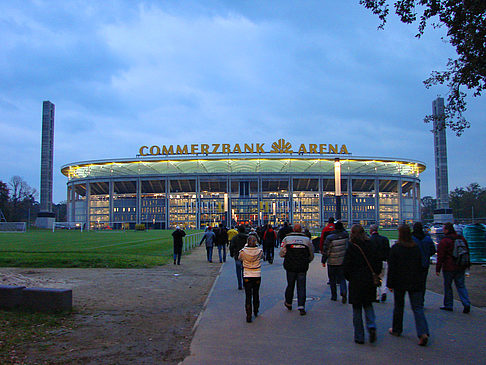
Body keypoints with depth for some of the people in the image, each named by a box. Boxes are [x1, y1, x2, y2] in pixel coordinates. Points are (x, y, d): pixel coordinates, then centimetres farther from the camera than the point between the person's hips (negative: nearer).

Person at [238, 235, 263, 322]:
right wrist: (255, 246, 14)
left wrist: (245, 246, 11)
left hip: (247, 277, -1)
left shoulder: (243, 251, -12)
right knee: (256, 294, 20)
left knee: (248, 296, 3)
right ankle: (256, 312, 36)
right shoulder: (260, 251, -10)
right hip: (257, 276, 2)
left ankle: (248, 315, -3)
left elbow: (239, 258, 9)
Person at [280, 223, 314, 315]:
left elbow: (282, 253, -3)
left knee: (290, 285, 15)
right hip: (303, 268, 0)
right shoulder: (307, 239, 2)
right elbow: (311, 255, 8)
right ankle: (301, 306, -1)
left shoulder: (287, 238, -2)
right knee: (301, 287, 5)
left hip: (290, 266, 0)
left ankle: (288, 304, 31)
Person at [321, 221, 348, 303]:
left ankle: (334, 296, 19)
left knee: (332, 280, 12)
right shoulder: (346, 235, -5)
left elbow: (326, 251, -10)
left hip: (332, 262, -3)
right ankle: (343, 292, -14)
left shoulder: (329, 238, -15)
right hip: (343, 261, 3)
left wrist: (323, 261, 0)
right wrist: (341, 224, 22)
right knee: (342, 278, 10)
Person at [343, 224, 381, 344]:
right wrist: (374, 276, 15)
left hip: (356, 283, -4)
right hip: (370, 282, 4)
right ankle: (371, 326, -3)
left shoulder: (351, 248, -12)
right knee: (368, 305, 20)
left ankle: (359, 337, 10)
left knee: (357, 309, 6)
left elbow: (347, 267, -11)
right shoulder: (371, 246, 0)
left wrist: (350, 279, 6)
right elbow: (378, 263, 5)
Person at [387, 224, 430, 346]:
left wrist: (390, 284, -4)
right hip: (415, 283, 3)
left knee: (398, 306, 14)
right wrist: (420, 282, 16)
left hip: (400, 282, -2)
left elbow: (391, 268, -9)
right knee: (417, 307, 2)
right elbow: (420, 266, 8)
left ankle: (396, 329, 27)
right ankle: (423, 333, -13)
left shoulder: (395, 248, -10)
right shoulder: (416, 248, 2)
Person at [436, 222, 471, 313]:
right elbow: (467, 252, 16)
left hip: (449, 268, -6)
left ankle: (448, 305, 16)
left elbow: (440, 257, -14)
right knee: (461, 286, 11)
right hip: (461, 268, 6)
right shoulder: (462, 239, 6)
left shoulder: (444, 241, -15)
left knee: (447, 286, 8)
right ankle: (466, 304, -3)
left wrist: (438, 269, -8)